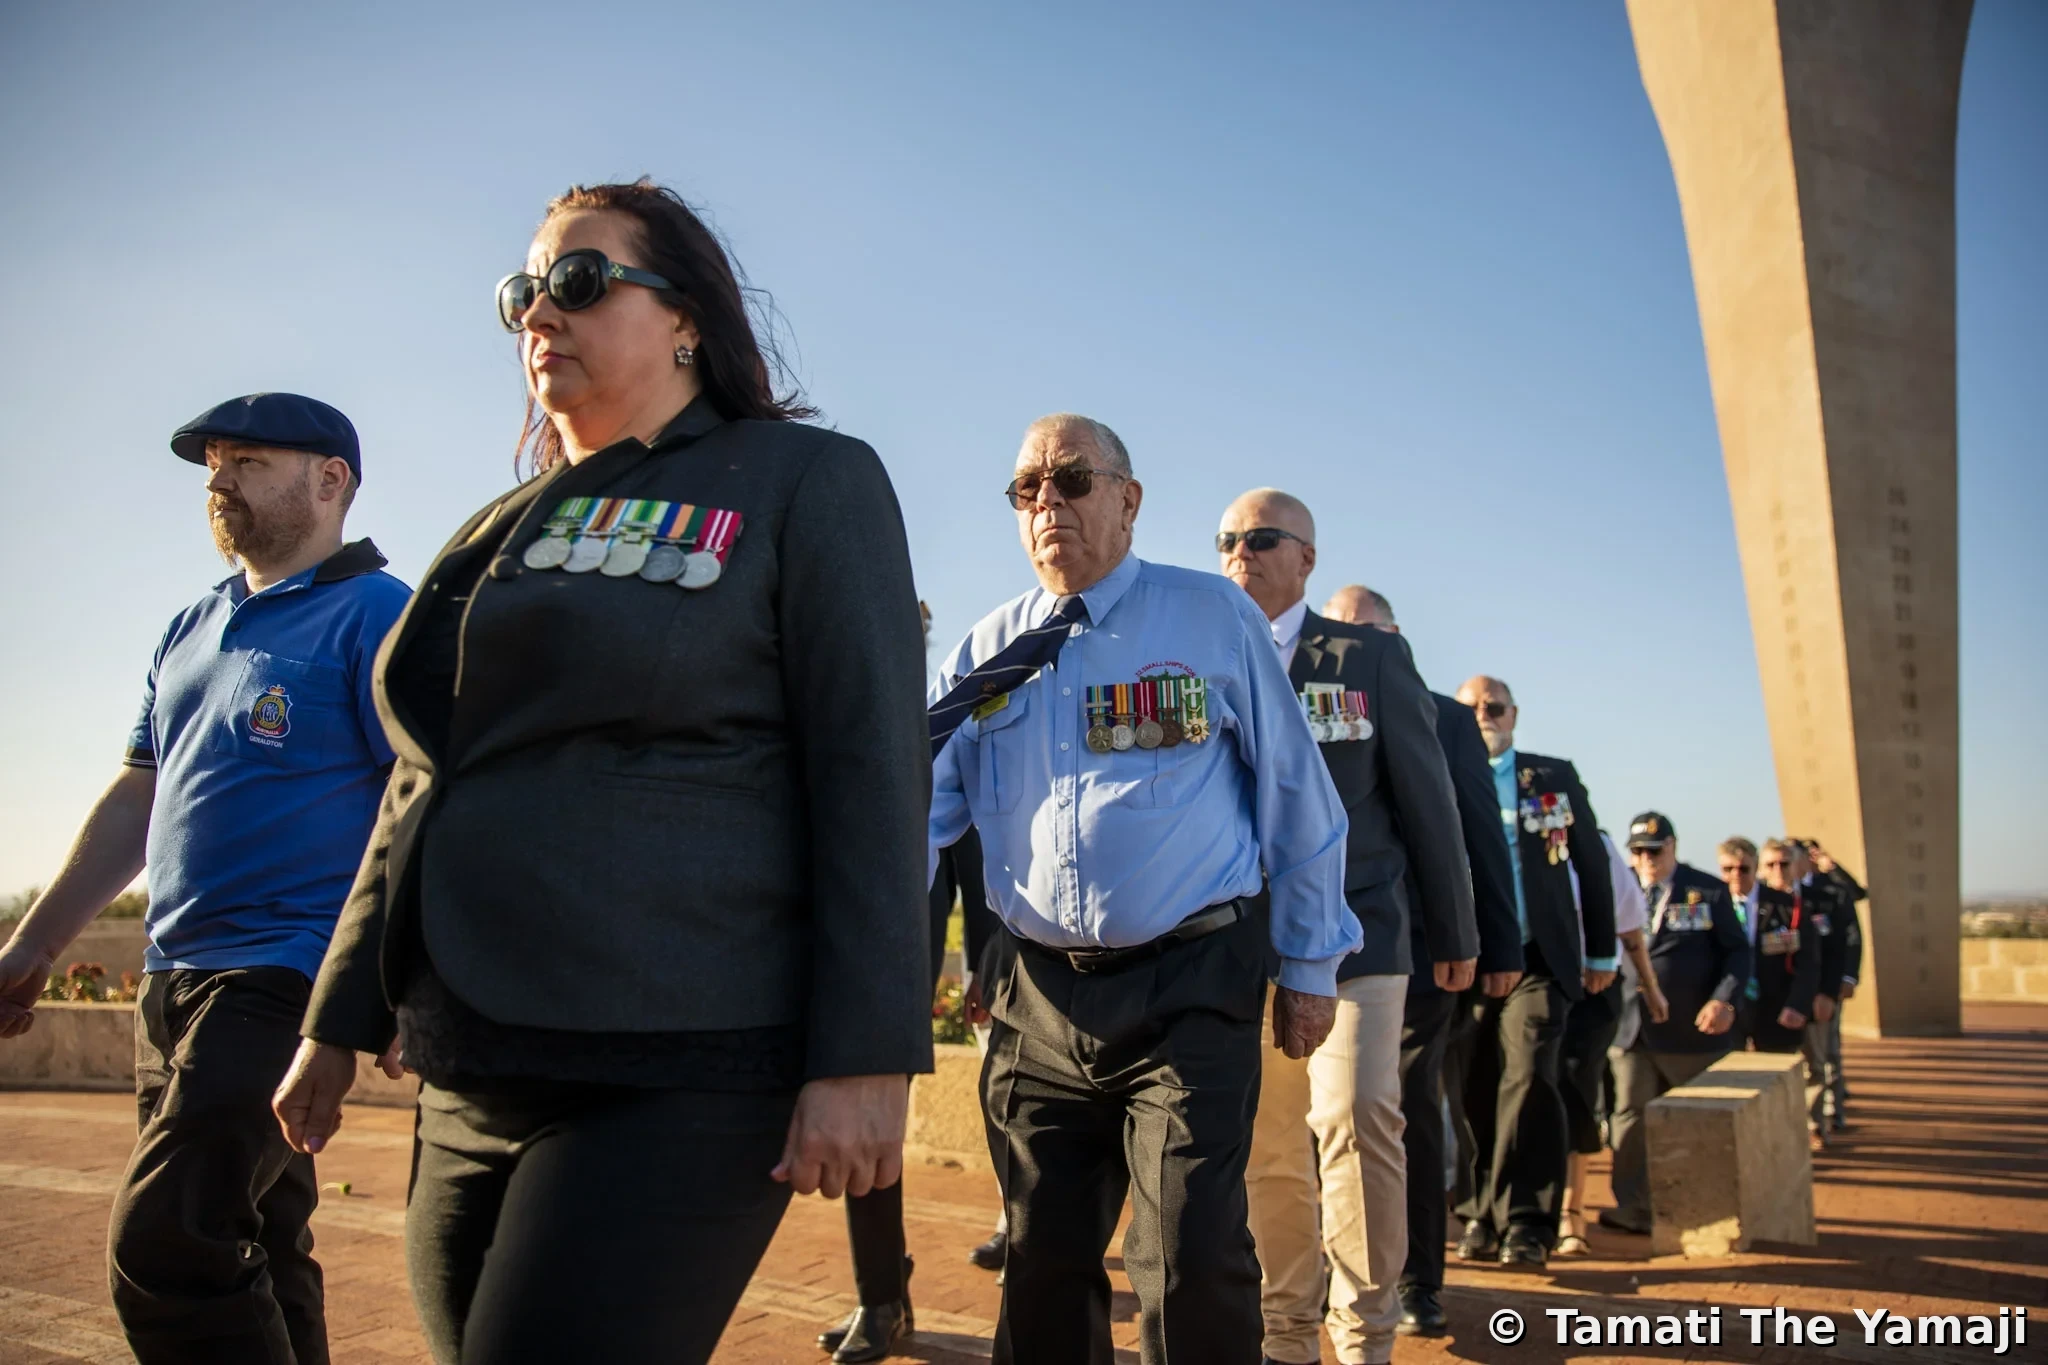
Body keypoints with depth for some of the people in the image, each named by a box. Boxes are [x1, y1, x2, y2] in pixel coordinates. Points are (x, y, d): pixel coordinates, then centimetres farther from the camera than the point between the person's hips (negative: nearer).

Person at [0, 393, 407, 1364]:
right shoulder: (191, 631, 18)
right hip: (173, 983, 8)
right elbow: (137, 803, 22)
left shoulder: (374, 614, -7)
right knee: (245, 1260, 13)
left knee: (163, 1249, -13)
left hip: (286, 982, -8)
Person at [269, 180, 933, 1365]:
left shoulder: (804, 482, -2)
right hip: (474, 1080, 7)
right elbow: (426, 790, 21)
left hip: (679, 1075, -7)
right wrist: (342, 1019, 20)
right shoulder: (502, 531, 18)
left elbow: (873, 769, -11)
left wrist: (865, 1057, -18)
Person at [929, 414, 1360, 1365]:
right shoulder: (989, 651, 8)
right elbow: (920, 802, 4)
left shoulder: (1214, 617, -1)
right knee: (1042, 1261, 12)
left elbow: (1297, 800, 2)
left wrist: (1309, 967, 3)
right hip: (1040, 995, 4)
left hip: (1190, 987, -3)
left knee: (1191, 1262, -5)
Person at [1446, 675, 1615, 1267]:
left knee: (1528, 1078, -13)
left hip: (1538, 958, 0)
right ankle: (1482, 1218, 16)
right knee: (1477, 1094, 3)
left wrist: (1601, 951, 12)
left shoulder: (1556, 777, 10)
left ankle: (1526, 1223, -2)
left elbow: (1591, 864, 14)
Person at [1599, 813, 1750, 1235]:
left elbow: (1736, 951, 3)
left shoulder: (1708, 891, 4)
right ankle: (1634, 1207, 4)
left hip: (1692, 1028, -1)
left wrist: (1723, 999, -12)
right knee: (1631, 1117, -2)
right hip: (1631, 1028, 1)